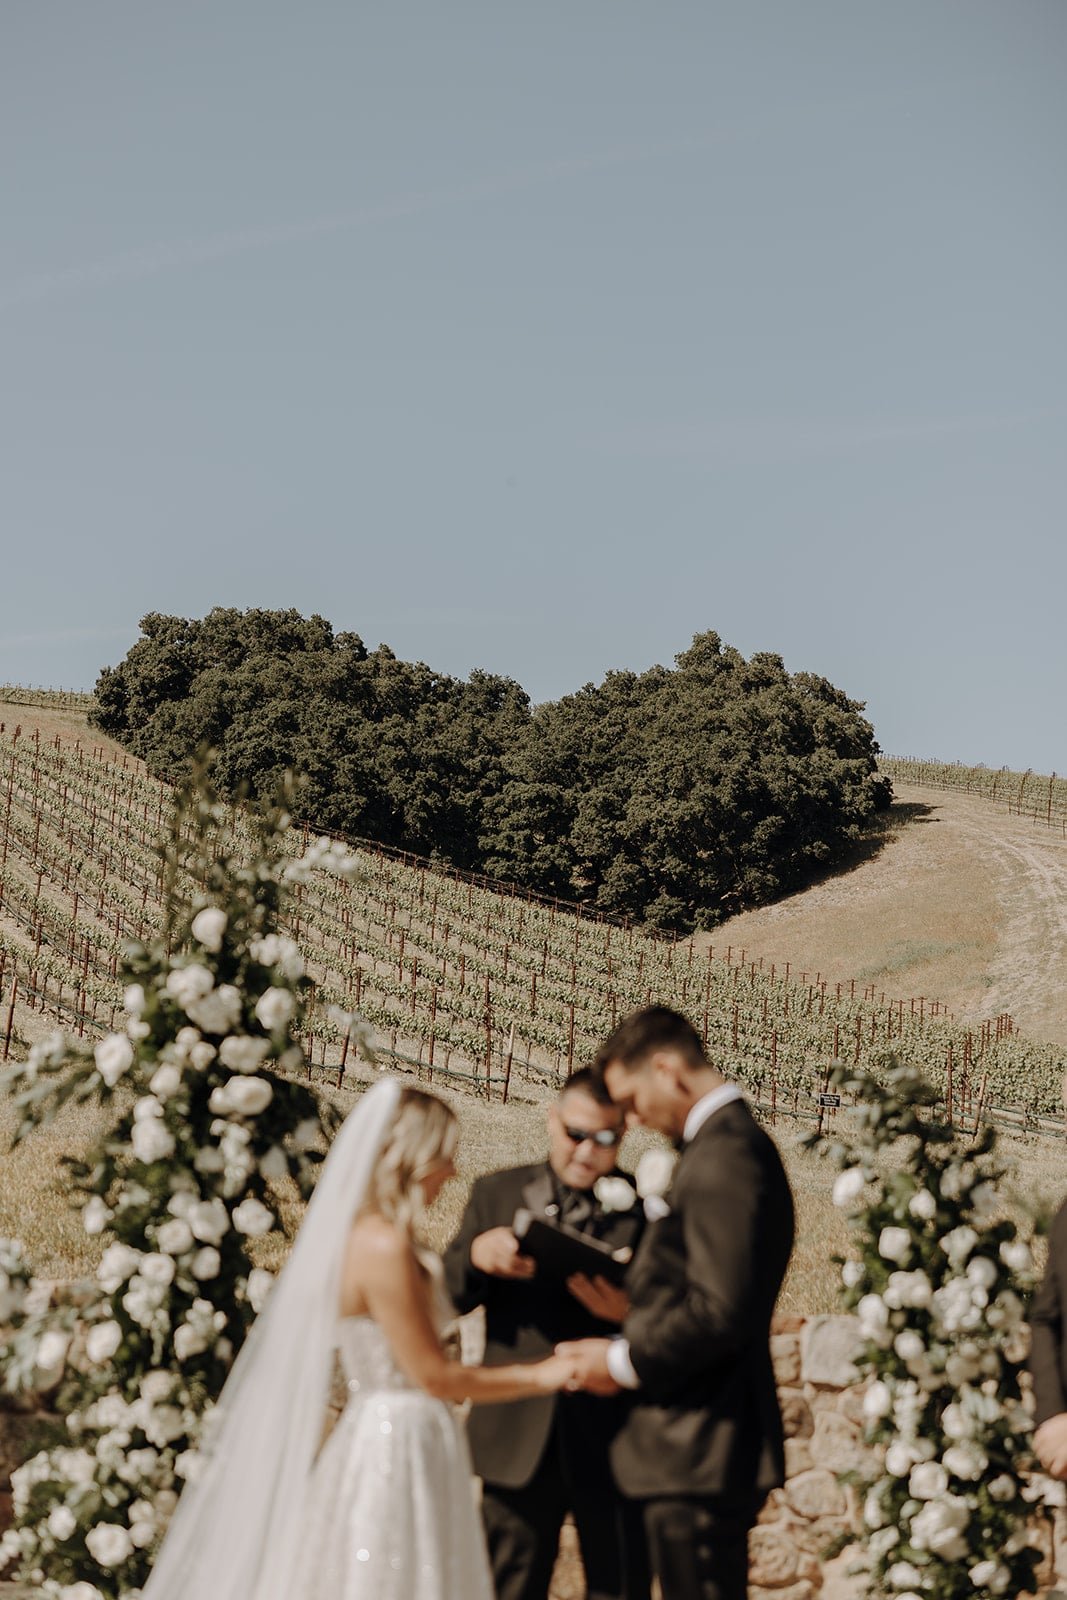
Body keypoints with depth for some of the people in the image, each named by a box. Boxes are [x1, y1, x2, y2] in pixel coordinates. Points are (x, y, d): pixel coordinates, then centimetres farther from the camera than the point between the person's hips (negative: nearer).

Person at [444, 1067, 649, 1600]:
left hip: (609, 1444, -2)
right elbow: (444, 1298, 8)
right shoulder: (497, 1193, 10)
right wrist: (475, 1256, -14)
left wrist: (628, 1314, -24)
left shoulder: (645, 1207, 1)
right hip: (519, 1441, 2)